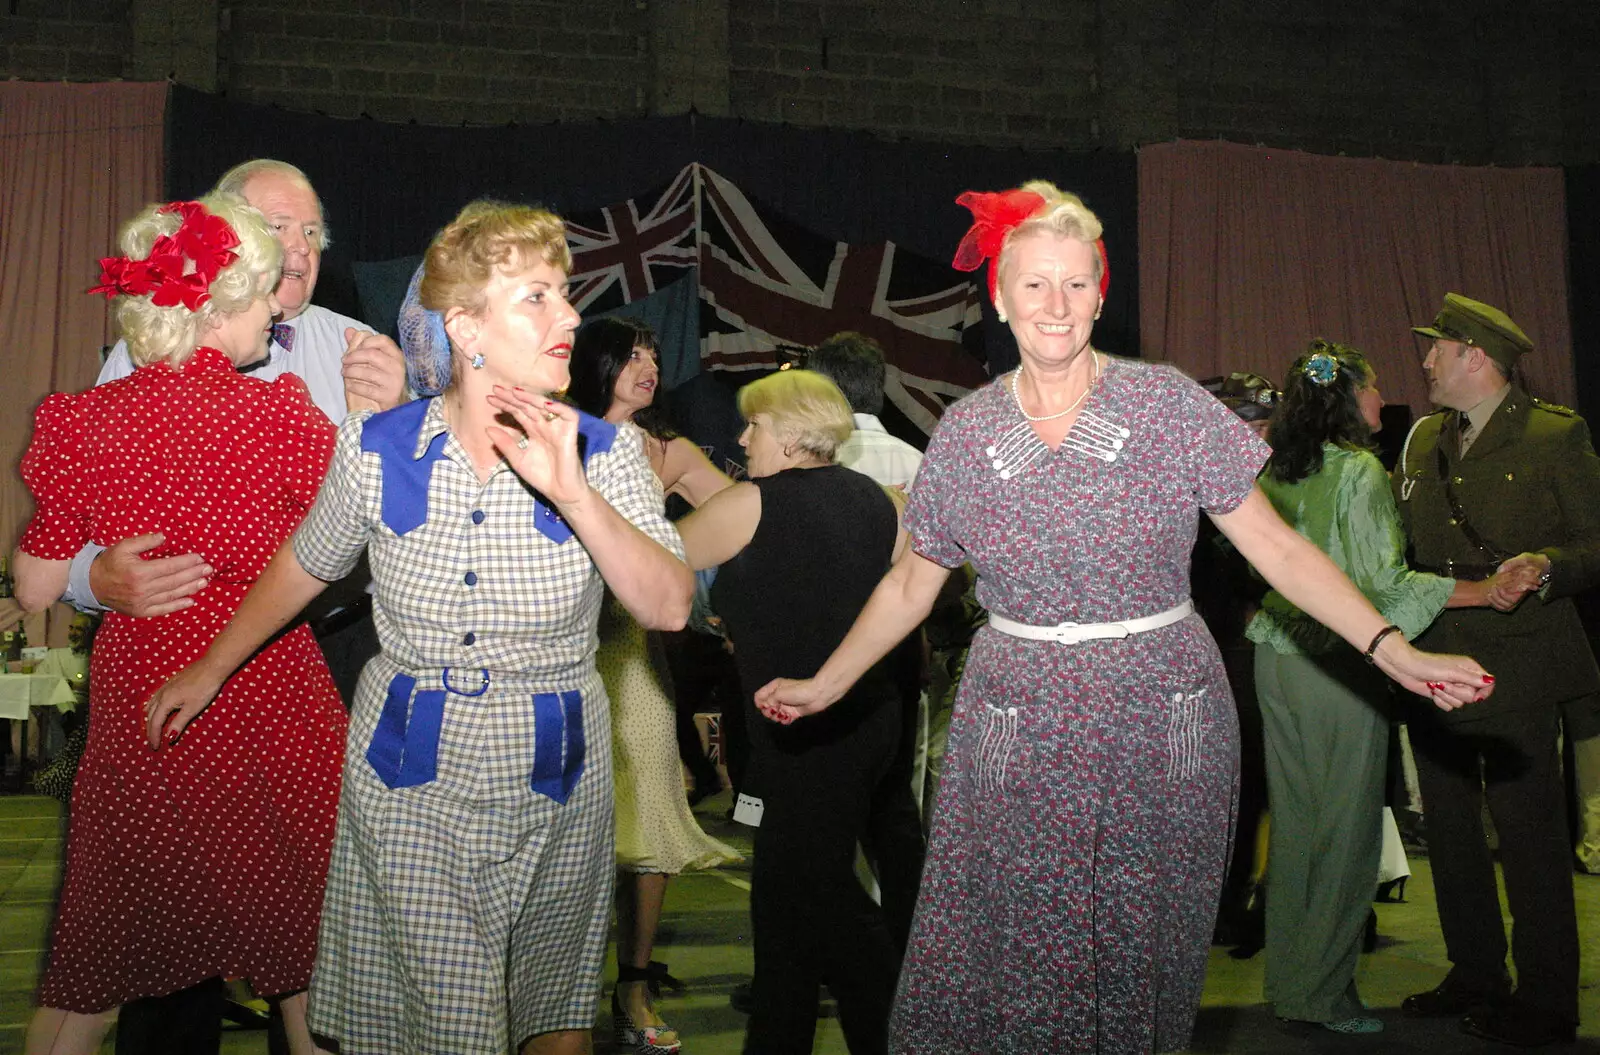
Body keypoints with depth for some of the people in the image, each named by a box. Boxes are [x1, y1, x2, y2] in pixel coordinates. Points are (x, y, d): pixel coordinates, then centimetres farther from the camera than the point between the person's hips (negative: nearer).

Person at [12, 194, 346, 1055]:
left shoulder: (86, 422, -5)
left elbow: (36, 589, 2)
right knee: (306, 949, 16)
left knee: (90, 981, 18)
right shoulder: (278, 414, -15)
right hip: (269, 703, -3)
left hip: (135, 710, 3)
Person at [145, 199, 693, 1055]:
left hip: (553, 774, 1)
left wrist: (574, 494, -29)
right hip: (407, 774, -1)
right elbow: (305, 565, 10)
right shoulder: (378, 449, -8)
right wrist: (210, 670, 19)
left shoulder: (601, 453, -9)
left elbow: (670, 608, -18)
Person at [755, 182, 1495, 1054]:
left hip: (1162, 731, -1)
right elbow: (911, 584, 14)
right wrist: (825, 685, 15)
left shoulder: (1169, 404, -2)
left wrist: (1393, 652, -9)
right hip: (1020, 737, 1)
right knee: (1012, 973, 1)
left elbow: (1276, 544, -2)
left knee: (1138, 971, 5)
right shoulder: (964, 431, 3)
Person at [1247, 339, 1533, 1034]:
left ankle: (1287, 982, 22)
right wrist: (1486, 592, -17)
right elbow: (1384, 582, -17)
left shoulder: (1272, 471, 8)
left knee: (1293, 822, 14)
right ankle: (1322, 992, 11)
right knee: (1345, 827, 3)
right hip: (1339, 664, -7)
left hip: (1276, 658, 7)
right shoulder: (1359, 470, -12)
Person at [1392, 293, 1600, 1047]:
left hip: (1515, 667, -6)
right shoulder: (1422, 441, 13)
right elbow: (1400, 539, 21)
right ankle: (1476, 977, 27)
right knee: (1448, 827, 13)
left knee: (1528, 830, 0)